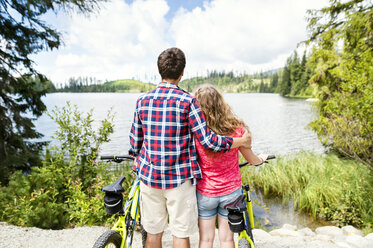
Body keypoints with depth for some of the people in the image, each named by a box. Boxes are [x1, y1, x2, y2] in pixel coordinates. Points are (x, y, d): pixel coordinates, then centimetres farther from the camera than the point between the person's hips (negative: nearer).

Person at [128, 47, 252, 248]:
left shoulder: (142, 101, 0)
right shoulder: (187, 101, -11)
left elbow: (135, 144, 4)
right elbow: (207, 140, -14)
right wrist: (242, 141, 0)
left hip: (149, 176, 4)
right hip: (180, 178, -3)